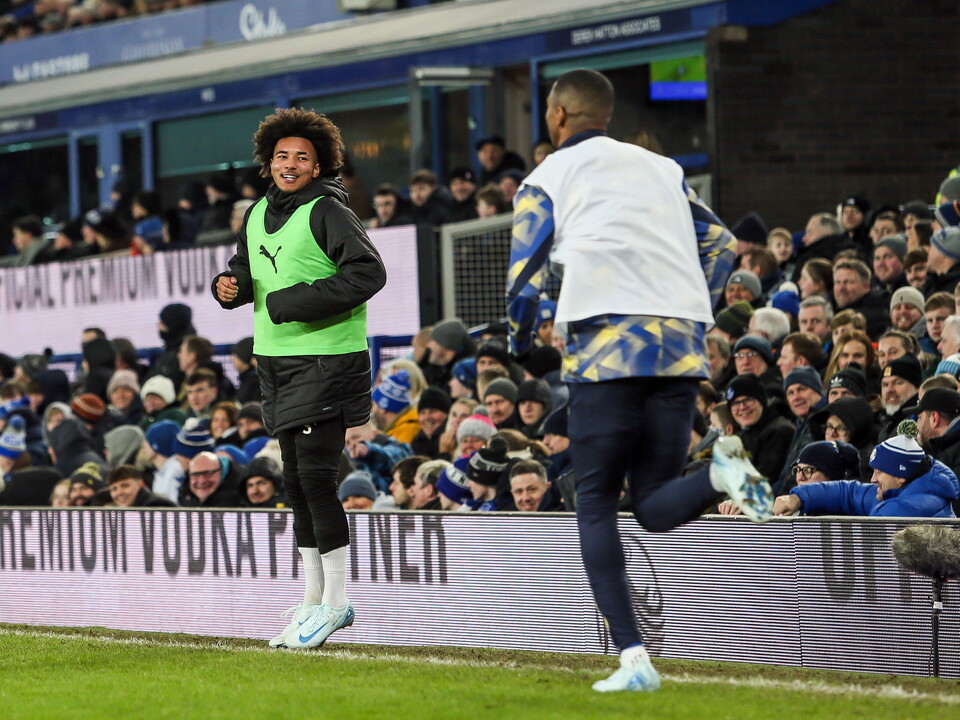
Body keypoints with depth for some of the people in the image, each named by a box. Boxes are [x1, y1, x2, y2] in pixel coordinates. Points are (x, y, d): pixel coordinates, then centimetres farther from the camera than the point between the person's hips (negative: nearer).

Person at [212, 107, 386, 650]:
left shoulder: (327, 211, -10)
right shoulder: (259, 215, 14)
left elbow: (369, 272, -19)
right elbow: (251, 273, 27)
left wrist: (297, 302, -20)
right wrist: (232, 286, 2)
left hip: (326, 358, -8)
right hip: (276, 360, 8)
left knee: (316, 477, -11)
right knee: (297, 481, 11)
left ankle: (336, 600, -3)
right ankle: (316, 598, 19)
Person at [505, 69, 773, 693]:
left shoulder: (547, 178, 10)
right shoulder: (662, 169, 23)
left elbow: (524, 277, 5)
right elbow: (721, 244, 19)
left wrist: (522, 343, 23)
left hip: (606, 348, -4)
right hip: (682, 349, 4)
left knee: (596, 504, 4)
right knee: (655, 507, 7)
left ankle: (633, 658, -11)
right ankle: (721, 472, -28)